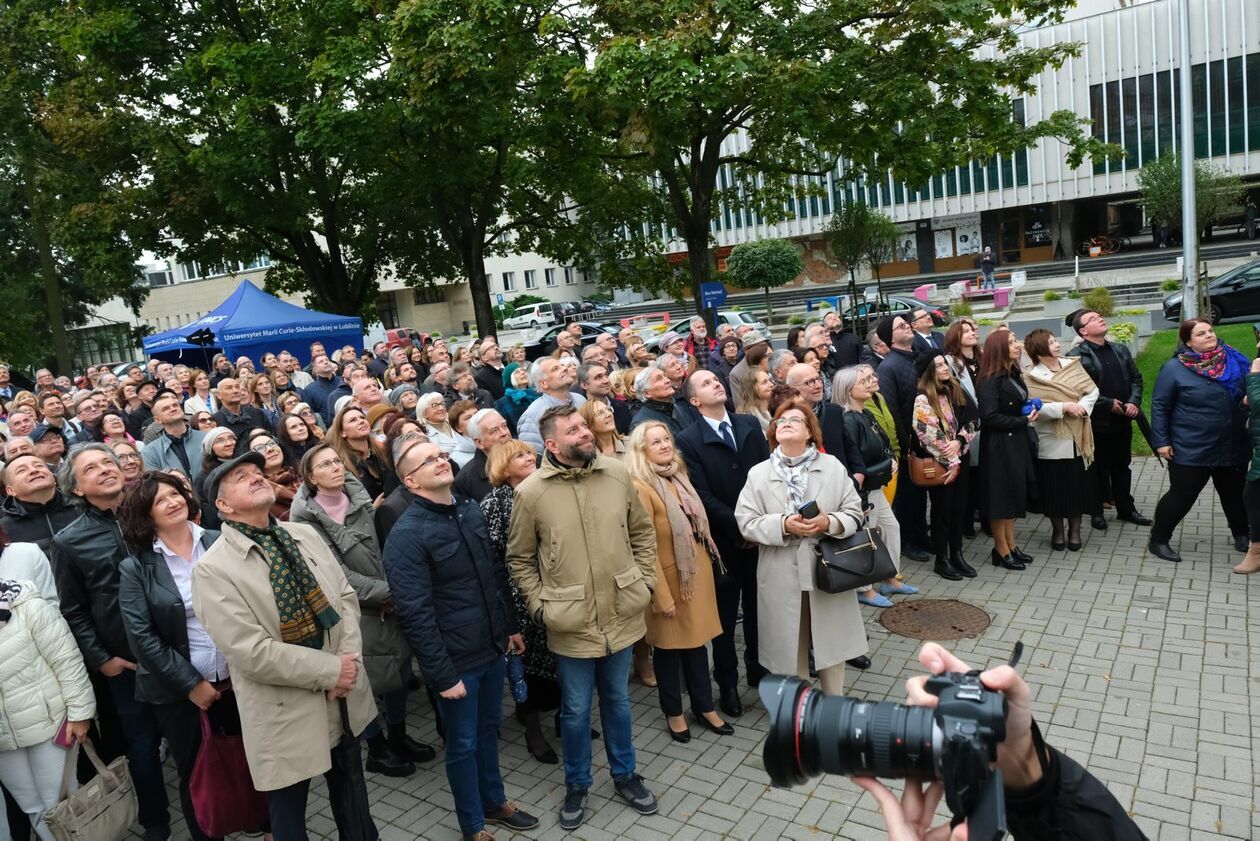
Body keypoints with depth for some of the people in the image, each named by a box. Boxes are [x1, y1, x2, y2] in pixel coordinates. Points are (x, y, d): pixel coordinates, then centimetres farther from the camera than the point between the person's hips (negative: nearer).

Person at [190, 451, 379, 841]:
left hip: (344, 693, 5)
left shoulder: (304, 534, 3)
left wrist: (350, 656, -12)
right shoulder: (213, 568, -16)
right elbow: (251, 652, -21)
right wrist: (330, 670, -18)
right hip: (286, 710, -5)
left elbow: (346, 595, 4)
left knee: (351, 791, 23)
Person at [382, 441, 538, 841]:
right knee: (462, 744, 12)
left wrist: (511, 625, 16)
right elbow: (415, 614, -20)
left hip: (492, 648, 6)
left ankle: (494, 802, 43)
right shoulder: (406, 535, -19)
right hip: (456, 659, -6)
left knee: (489, 730, 22)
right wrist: (443, 674, -18)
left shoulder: (471, 511, 3)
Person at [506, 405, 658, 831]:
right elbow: (519, 559, -1)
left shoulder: (617, 473, -5)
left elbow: (642, 531, 7)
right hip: (571, 622, -2)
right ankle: (576, 785, 36)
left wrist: (644, 581, 2)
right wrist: (540, 606, -6)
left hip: (620, 615, 3)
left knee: (617, 699, 21)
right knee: (576, 709, 14)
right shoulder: (530, 492, -12)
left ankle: (625, 775, 41)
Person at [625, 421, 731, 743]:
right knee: (669, 646, 10)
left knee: (697, 640, 16)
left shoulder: (677, 476, 7)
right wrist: (662, 596, -17)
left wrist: (706, 563, 13)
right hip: (669, 576, -7)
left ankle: (704, 707, 31)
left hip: (697, 570, 7)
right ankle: (673, 713, 28)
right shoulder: (640, 487, -18)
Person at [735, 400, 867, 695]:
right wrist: (783, 525, -20)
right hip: (782, 577, 0)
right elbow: (746, 522, -5)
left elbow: (855, 513, 2)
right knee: (790, 647, 11)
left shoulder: (833, 466, 3)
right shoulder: (758, 474, 1)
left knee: (831, 643, 12)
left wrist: (830, 523, -18)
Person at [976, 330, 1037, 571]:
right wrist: (1023, 421, -14)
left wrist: (1030, 413, 1)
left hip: (1017, 442, 9)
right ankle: (1001, 551, 12)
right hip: (999, 445, -9)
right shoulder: (990, 381, -17)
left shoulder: (1014, 375, 10)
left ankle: (1011, 545, 27)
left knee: (1015, 493, 15)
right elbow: (990, 417, -22)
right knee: (1001, 496, 1)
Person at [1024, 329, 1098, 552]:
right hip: (1052, 443, -3)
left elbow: (1092, 391, 0)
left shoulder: (1073, 365, 4)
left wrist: (1081, 407, -16)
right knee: (1055, 486, 5)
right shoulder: (1032, 377, -8)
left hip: (1078, 439, 3)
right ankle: (1057, 530, 23)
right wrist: (1064, 407, -20)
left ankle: (1074, 529, 26)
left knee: (1078, 484, 9)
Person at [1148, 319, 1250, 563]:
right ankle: (1159, 540, 15)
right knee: (1182, 496, 0)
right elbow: (1159, 406, -8)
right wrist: (1161, 441, -11)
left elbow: (1250, 392, 16)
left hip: (1233, 448, 5)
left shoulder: (1234, 360, 2)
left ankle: (1241, 534, 43)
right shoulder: (1174, 368, -11)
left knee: (1234, 492, 21)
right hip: (1191, 450, -5)